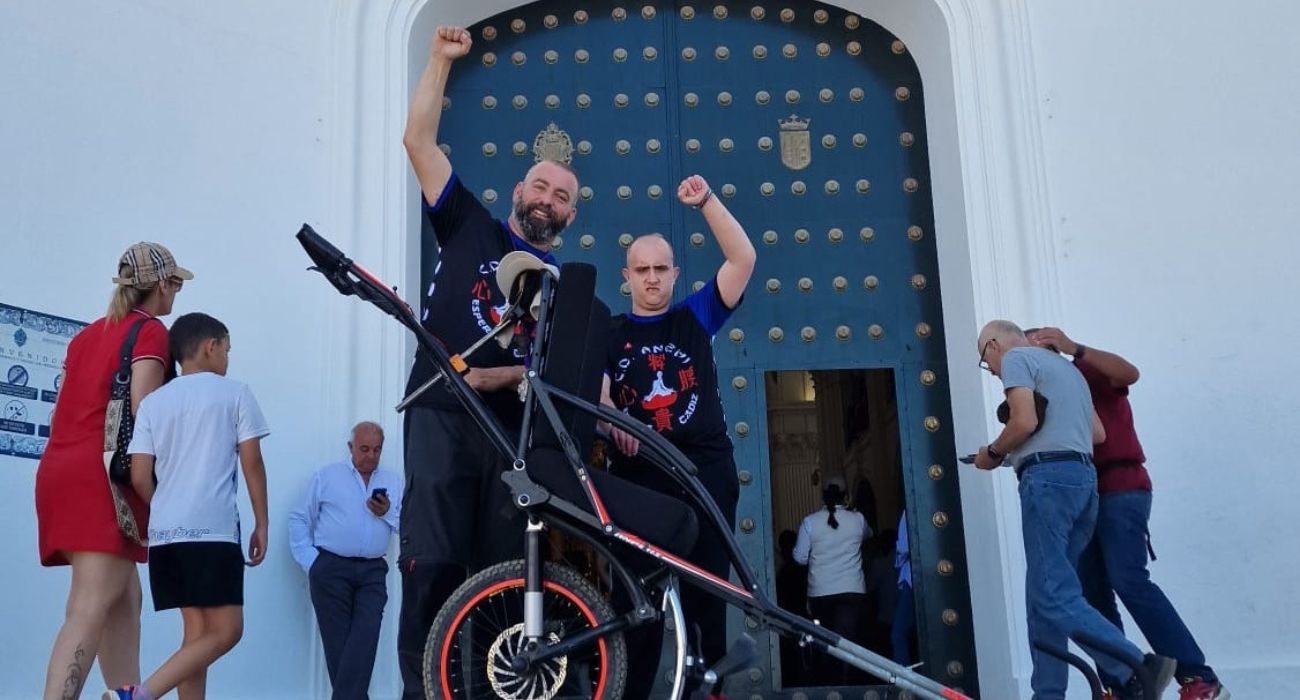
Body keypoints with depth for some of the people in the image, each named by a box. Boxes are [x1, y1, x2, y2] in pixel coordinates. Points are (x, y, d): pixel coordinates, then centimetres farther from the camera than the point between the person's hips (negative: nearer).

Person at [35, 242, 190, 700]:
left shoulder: (87, 334, 23)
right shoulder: (151, 332, -1)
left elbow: (63, 409, 20)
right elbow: (142, 409, -13)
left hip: (61, 468, 8)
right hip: (103, 474, -8)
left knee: (125, 600, 11)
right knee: (92, 607, -15)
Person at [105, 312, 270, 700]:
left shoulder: (153, 402, 14)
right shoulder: (235, 392, 3)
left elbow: (139, 476, 7)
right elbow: (252, 463, -1)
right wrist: (261, 524, 6)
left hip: (165, 531, 6)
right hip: (214, 529, -6)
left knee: (198, 630, 11)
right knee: (225, 631, -2)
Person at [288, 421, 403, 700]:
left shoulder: (394, 482, 15)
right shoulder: (327, 476, 10)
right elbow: (299, 519, 5)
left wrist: (388, 514, -11)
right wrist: (308, 560, -4)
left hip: (373, 571, 1)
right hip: (331, 568, -1)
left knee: (365, 636, -13)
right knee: (338, 640, -2)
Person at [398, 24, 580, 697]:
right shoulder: (471, 227, 12)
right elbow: (419, 141, 7)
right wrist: (441, 60, 3)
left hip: (518, 430, 3)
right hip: (443, 415, -3)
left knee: (503, 566, 4)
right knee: (433, 560, -12)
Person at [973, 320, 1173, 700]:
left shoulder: (1016, 358, 1)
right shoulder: (1065, 366, 29)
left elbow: (1025, 422, -13)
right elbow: (1098, 433, 22)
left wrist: (993, 453, 2)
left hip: (1048, 477, -9)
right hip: (1084, 475, 9)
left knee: (1054, 597, -13)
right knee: (1046, 594, 9)